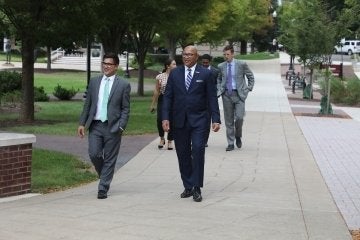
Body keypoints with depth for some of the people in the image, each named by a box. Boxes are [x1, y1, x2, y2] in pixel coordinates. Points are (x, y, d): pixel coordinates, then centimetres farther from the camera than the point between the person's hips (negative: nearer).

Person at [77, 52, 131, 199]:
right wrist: (82, 123, 5)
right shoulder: (94, 82, 10)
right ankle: (105, 175, 22)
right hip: (95, 126, 3)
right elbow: (87, 104, 12)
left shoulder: (123, 85, 0)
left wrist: (121, 126, -12)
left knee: (109, 159, 1)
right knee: (94, 154, -7)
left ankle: (103, 189, 8)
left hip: (112, 127, -2)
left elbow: (126, 109, -1)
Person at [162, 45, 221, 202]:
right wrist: (165, 117, -4)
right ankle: (188, 187, 16)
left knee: (198, 151, -13)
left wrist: (216, 119, -7)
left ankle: (196, 188, -8)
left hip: (199, 120, -3)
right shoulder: (175, 73, 9)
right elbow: (167, 96, 7)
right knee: (183, 154, 6)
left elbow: (212, 98, 1)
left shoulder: (205, 74, 2)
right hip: (179, 120, 3)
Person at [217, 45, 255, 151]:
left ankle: (238, 136, 14)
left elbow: (251, 77, 9)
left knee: (239, 117, -14)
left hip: (239, 94, -2)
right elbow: (218, 79, 21)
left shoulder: (241, 64, -2)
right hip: (226, 95, 3)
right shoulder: (221, 66, 6)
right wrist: (219, 90, 7)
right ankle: (230, 143, 12)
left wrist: (249, 89, 2)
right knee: (228, 120, 4)